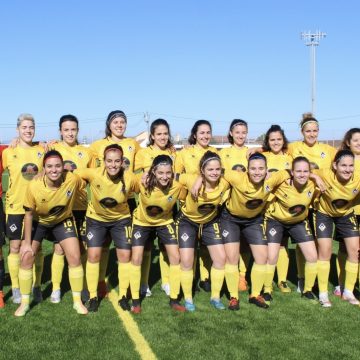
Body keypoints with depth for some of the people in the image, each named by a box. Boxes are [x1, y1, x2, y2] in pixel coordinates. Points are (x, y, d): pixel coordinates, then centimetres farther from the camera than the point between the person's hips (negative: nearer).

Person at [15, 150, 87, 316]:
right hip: (38, 222, 0)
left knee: (75, 257, -7)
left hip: (63, 221, 1)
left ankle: (77, 302, 11)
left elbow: (85, 183, -5)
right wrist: (27, 242, -13)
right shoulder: (34, 186, -32)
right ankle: (24, 303, 14)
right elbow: (28, 215, -17)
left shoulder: (72, 179, -32)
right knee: (26, 258, -5)